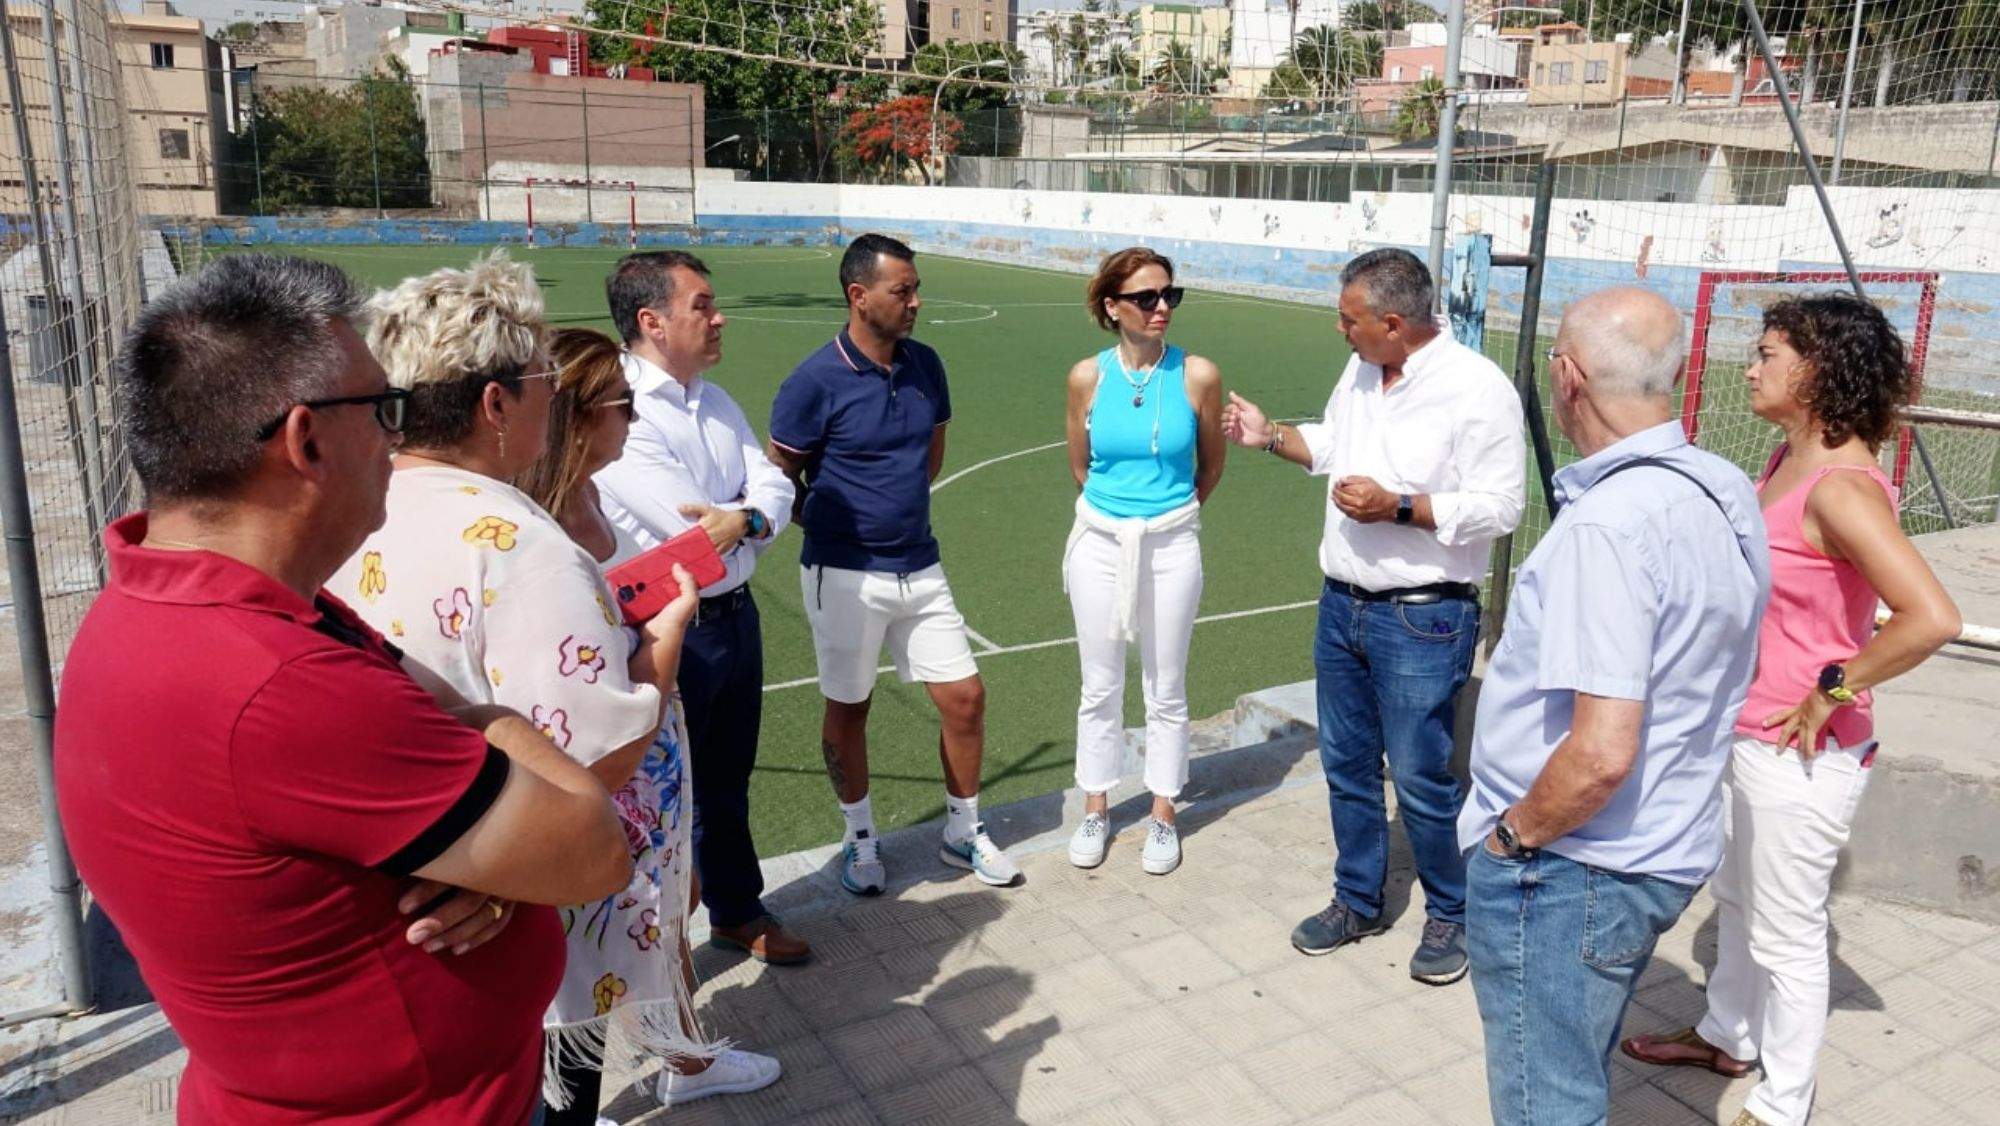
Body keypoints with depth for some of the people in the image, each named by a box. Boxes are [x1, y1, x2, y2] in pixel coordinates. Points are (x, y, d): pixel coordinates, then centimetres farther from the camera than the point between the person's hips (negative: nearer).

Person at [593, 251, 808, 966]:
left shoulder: (716, 402, 8)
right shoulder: (623, 411, -20)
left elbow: (775, 487, 1)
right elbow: (688, 532, -25)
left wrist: (743, 518, -20)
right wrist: (753, 510, -7)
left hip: (736, 613, 8)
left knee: (728, 779, 24)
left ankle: (736, 910, 44)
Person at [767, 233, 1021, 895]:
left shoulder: (924, 366, 2)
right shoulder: (816, 381, -15)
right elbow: (778, 477, -6)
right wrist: (834, 522, 4)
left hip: (919, 567, 5)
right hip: (845, 575, -5)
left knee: (965, 696, 6)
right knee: (847, 710, 10)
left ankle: (963, 833, 26)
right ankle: (860, 838, 31)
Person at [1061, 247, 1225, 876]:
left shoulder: (1199, 376, -8)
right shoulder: (1088, 377, -6)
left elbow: (1211, 464, 7)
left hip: (1171, 547, -1)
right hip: (1099, 544, 1)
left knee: (1166, 691, 10)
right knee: (1100, 688, 12)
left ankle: (1163, 816, 27)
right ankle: (1096, 808, 30)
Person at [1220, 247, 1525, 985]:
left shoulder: (1477, 389, -16)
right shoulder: (1360, 374, 7)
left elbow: (1499, 509, -18)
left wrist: (1397, 506, -24)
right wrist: (1270, 435, 13)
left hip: (1423, 621, -7)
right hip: (1342, 605, 8)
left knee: (1421, 779, 2)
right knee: (1346, 764, 16)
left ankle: (1451, 915, 26)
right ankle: (1358, 902, 34)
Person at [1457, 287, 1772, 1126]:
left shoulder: (1607, 525, -27)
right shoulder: (1728, 494, 2)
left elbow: (1601, 753, -31)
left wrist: (1514, 834, -14)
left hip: (1566, 869, -9)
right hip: (1669, 854, 9)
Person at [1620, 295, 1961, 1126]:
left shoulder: (1842, 488, -24)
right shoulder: (1788, 460, 4)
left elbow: (1931, 619, -34)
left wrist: (1832, 690, -22)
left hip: (1802, 755, -9)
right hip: (1746, 736, 9)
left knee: (1786, 935, 9)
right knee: (1736, 901, 25)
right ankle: (1727, 1036, 47)